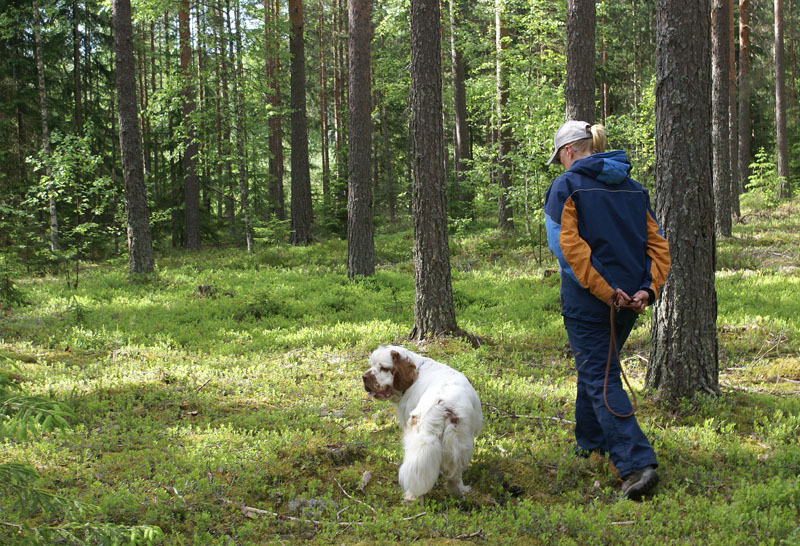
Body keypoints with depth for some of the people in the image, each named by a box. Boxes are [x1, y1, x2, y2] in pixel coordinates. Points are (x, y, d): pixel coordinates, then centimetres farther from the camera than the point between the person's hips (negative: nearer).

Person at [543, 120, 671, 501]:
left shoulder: (566, 187, -7)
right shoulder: (633, 188, 12)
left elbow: (569, 247, -19)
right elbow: (657, 244, 5)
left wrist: (605, 292, -18)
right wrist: (648, 289, -4)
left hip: (588, 301, -7)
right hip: (629, 301, 7)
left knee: (600, 379, -5)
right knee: (597, 365, 25)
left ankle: (637, 464, -17)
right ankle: (591, 441, 40)